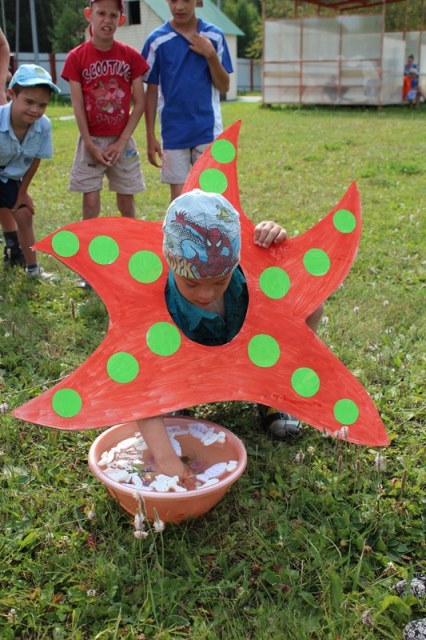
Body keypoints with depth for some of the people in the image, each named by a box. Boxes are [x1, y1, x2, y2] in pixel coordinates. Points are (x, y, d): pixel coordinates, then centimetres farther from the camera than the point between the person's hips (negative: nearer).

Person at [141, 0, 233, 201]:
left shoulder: (214, 36, 2)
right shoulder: (157, 40, -1)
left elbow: (224, 87, 2)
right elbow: (151, 90, 2)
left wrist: (211, 55, -12)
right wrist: (150, 135, 0)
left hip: (208, 129, 1)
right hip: (173, 133, 0)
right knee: (179, 197, 3)